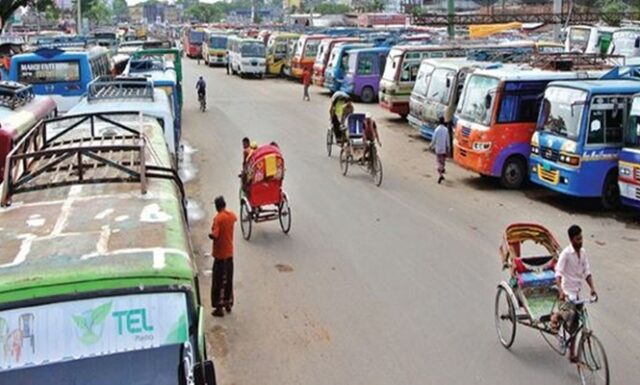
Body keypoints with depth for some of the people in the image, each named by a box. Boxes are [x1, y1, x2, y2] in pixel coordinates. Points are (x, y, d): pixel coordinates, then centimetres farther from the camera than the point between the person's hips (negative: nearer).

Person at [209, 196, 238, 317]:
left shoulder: (218, 218, -20)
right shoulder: (231, 215, 1)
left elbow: (215, 235, -27)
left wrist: (210, 235, -7)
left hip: (220, 254, -7)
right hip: (230, 253, 7)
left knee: (218, 281, 0)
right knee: (228, 280, 17)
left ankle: (219, 307, 2)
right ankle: (228, 303, 26)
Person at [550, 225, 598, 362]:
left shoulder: (582, 252, 5)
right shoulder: (566, 253, -16)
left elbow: (587, 272, 7)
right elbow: (558, 273, -23)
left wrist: (592, 289, -8)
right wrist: (560, 291, -36)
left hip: (577, 292, 7)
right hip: (567, 293, -7)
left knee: (574, 326, 11)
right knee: (569, 314, -30)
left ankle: (572, 355, 21)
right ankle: (555, 317, 4)